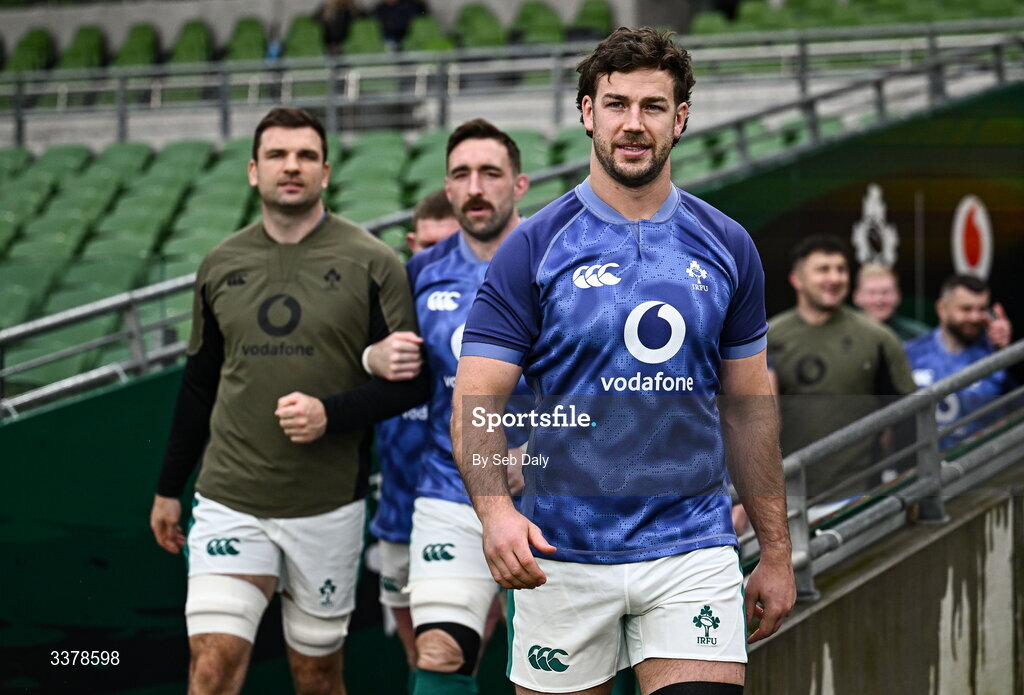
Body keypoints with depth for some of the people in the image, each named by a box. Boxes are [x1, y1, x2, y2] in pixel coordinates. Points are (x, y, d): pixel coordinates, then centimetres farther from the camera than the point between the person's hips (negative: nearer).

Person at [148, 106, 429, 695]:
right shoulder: (221, 265, 7)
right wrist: (169, 489, 19)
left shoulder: (370, 263, -3)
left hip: (328, 507, -2)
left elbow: (412, 379, -4)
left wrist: (331, 413, -18)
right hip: (229, 500, 2)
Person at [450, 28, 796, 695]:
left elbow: (749, 406, 12)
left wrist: (777, 551, 10)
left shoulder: (727, 247, 6)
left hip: (692, 547, 2)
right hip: (562, 554, -2)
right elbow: (476, 401, -8)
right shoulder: (533, 249, -3)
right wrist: (496, 509, -27)